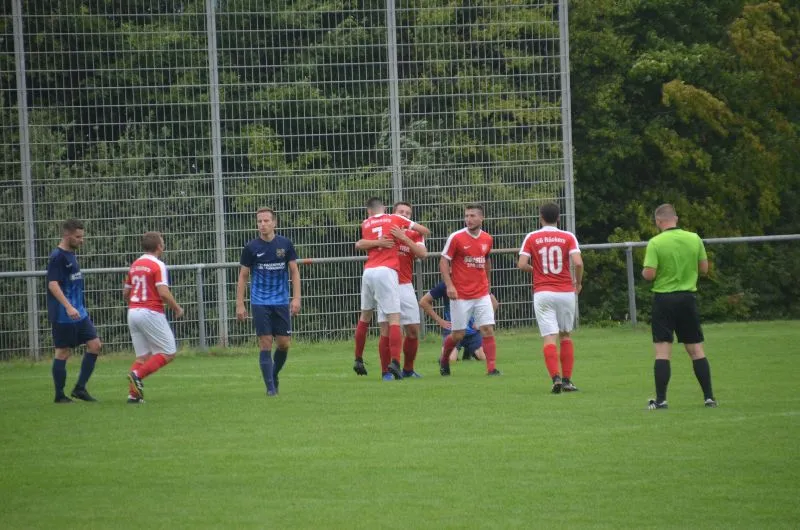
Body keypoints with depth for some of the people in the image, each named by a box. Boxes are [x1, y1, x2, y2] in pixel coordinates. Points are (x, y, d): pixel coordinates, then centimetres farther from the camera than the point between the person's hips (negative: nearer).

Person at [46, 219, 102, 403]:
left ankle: (80, 388, 9)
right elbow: (53, 284, -22)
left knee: (95, 345, 3)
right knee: (63, 352, -2)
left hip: (79, 313, 9)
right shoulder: (57, 257, -13)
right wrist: (68, 307, -30)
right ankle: (60, 395, 6)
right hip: (63, 316, -9)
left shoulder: (70, 255, 14)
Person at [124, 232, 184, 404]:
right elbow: (163, 293, -18)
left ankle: (133, 393, -1)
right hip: (151, 313, -8)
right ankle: (138, 375, -18)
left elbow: (125, 293, 18)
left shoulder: (134, 265, 13)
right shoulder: (158, 265, -9)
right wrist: (177, 308, -3)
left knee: (143, 355, 11)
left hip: (133, 312, 8)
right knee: (168, 353, -1)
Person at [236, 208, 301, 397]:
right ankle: (270, 387, -2)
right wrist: (240, 304, -2)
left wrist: (296, 298, -4)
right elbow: (243, 276, 3)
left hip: (281, 302, 2)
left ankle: (274, 376, 27)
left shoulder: (285, 245, 1)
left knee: (284, 343, 1)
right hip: (260, 303, -2)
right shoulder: (251, 248, -2)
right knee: (266, 343, -7)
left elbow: (294, 271, 6)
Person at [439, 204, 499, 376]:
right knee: (458, 334, 3)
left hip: (482, 295, 3)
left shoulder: (487, 239, 5)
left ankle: (492, 368, -6)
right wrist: (449, 285, -18)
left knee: (488, 330, -8)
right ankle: (444, 360, 29)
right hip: (460, 295, -3)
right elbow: (444, 262, -7)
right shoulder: (456, 238, -8)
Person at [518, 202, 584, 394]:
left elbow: (522, 264, -6)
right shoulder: (568, 237, 1)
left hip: (543, 293, -1)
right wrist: (578, 283, 7)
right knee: (565, 336, 15)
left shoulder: (532, 238, 1)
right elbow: (578, 263, -11)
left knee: (549, 338, -5)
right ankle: (567, 380, 13)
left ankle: (556, 378, -21)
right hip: (566, 292, 1)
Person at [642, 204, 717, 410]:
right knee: (696, 349, 10)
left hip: (664, 299, -3)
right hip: (688, 298, 3)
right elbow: (704, 269, 6)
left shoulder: (655, 243, -10)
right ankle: (709, 397, 8)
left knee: (662, 351, -1)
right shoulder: (694, 239, 1)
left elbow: (649, 274, -15)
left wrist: (644, 271, 7)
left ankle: (661, 399, -5)